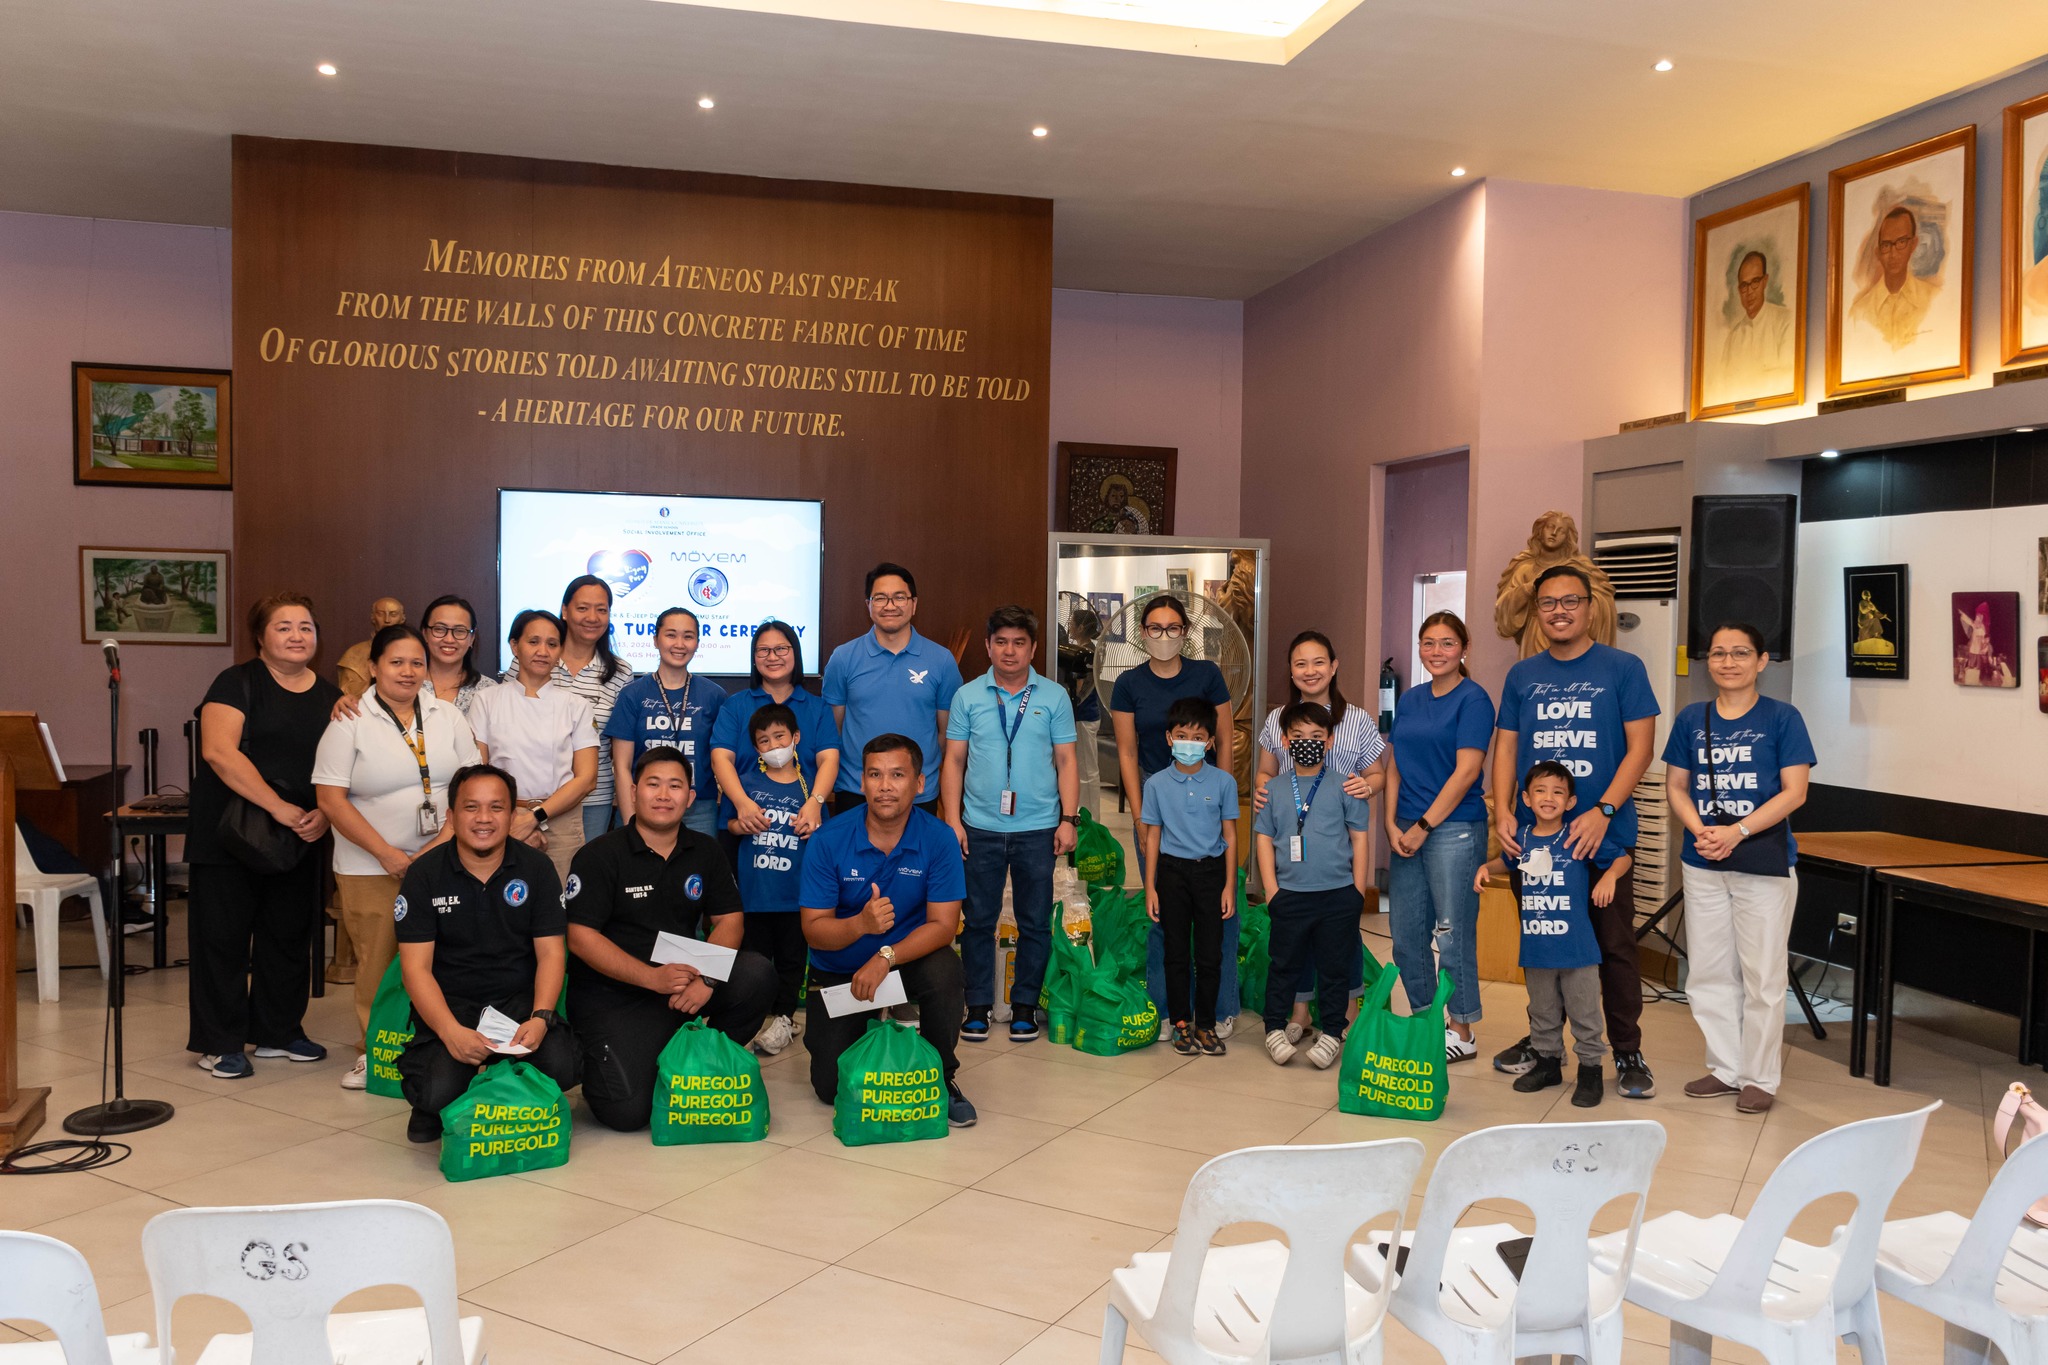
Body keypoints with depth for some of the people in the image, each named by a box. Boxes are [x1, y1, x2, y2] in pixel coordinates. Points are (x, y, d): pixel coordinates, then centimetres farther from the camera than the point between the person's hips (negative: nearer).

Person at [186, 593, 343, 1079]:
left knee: (290, 934, 11)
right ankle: (220, 1044, 13)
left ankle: (279, 1031, 26)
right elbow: (218, 751, -19)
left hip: (299, 839, 5)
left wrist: (324, 814, -10)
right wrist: (278, 806, -24)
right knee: (224, 934, 2)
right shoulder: (238, 683, -6)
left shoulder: (330, 697, 10)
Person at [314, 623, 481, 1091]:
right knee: (377, 960, 1)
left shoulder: (448, 716, 8)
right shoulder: (349, 724, -2)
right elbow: (331, 799, -7)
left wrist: (446, 841, -9)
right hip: (371, 868, -2)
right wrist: (387, 854, -12)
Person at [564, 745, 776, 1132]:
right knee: (628, 1110, -22)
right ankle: (592, 1059, 13)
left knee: (756, 974, -22)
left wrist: (706, 978, -18)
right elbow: (580, 937, -13)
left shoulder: (704, 852, 6)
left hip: (684, 979, 5)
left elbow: (728, 919, 3)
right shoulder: (598, 856, -8)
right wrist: (653, 977, -23)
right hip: (614, 994, -4)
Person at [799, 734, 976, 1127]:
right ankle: (864, 1033, 29)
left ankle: (941, 1078, -6)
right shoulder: (828, 840, -16)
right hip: (838, 971, 0)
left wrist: (885, 957, -33)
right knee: (833, 1087, -7)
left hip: (911, 959, 0)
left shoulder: (939, 839, -15)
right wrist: (861, 924, -37)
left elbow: (943, 925, -18)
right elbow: (814, 929, -15)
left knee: (945, 972, -34)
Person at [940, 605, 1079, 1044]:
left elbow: (1066, 761, 4)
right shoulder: (967, 696, 4)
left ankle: (1025, 1005, 20)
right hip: (980, 828, 0)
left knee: (1034, 922, 7)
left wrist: (1068, 819, -3)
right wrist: (952, 819, -2)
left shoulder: (1054, 697, 3)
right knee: (979, 920, 7)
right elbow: (954, 761, 5)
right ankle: (978, 1006, 18)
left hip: (1037, 828, 0)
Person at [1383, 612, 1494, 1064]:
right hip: (1407, 833, 7)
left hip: (1454, 828, -7)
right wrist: (1392, 825, 1)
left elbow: (1466, 771, -13)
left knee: (1452, 934, -2)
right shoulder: (1410, 700, 13)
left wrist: (1424, 826, -13)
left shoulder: (1472, 699, -7)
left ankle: (1461, 1032, 11)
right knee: (1407, 936, 10)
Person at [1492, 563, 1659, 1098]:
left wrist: (1602, 812, -17)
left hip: (1603, 837, -3)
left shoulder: (1623, 669, -2)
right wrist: (1503, 811, -6)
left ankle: (1628, 1053, 15)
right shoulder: (1522, 676, 9)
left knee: (1615, 947, 2)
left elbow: (1640, 748, -6)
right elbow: (1506, 747, 9)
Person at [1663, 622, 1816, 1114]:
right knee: (1708, 971, 11)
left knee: (1761, 975, 3)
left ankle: (1760, 1077, 16)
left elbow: (1794, 792, -9)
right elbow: (1676, 786, 7)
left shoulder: (1782, 718, -5)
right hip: (1703, 864, 4)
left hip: (1764, 862, -4)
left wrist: (1738, 832, -19)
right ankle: (1725, 1068, 25)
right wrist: (1699, 831, -12)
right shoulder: (1692, 719, 6)